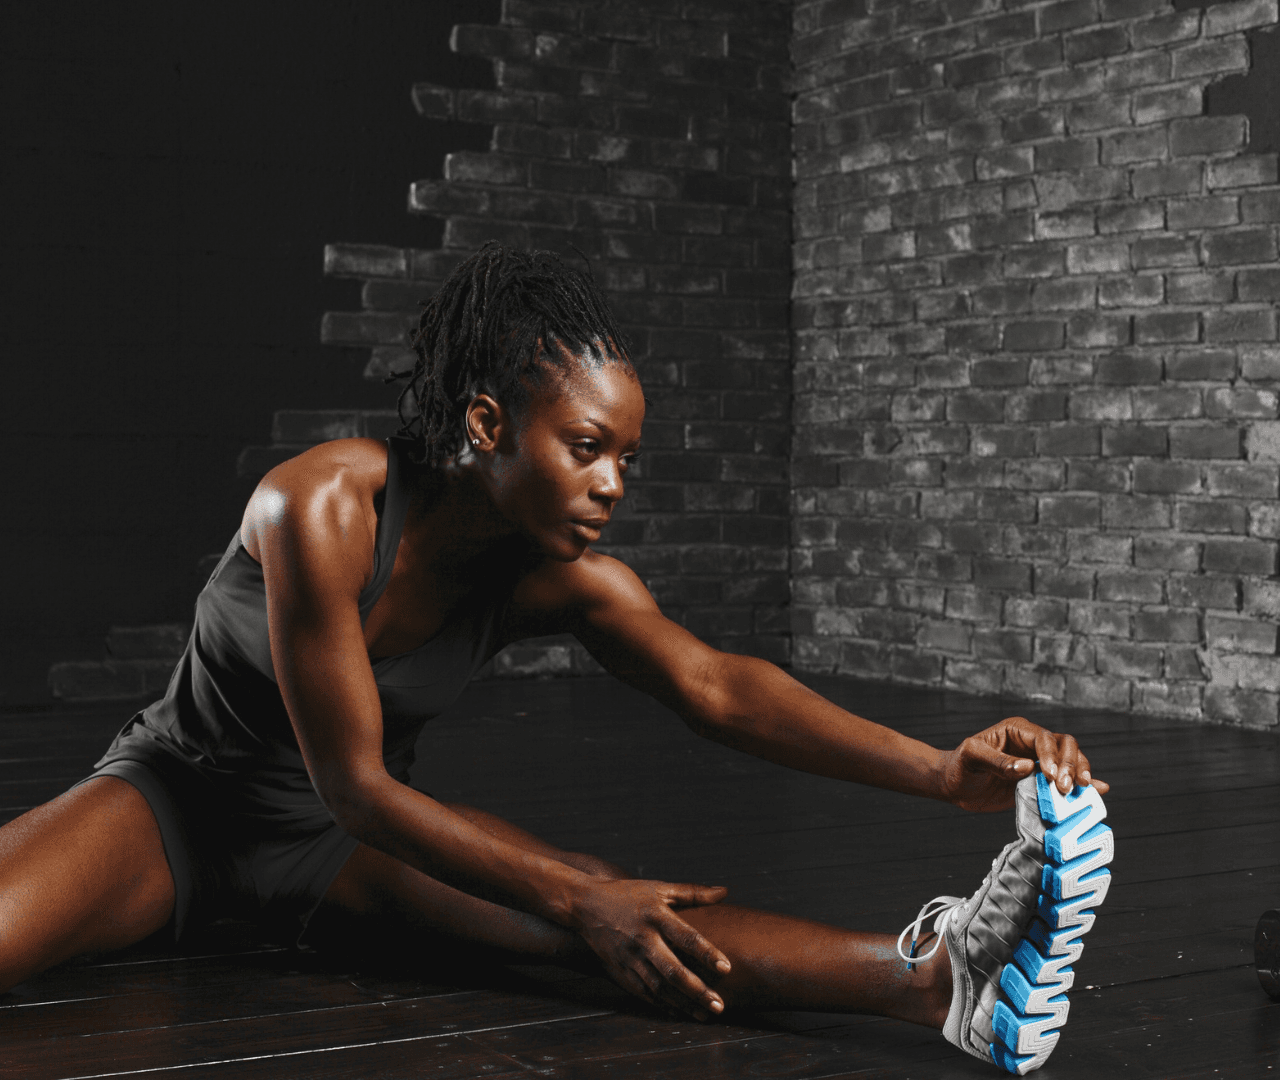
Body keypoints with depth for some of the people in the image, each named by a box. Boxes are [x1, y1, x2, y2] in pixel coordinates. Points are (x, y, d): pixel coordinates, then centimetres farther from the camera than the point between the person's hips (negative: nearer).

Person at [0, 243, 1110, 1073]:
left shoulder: (565, 579, -13)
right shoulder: (321, 505, -30)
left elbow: (719, 687, -25)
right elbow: (353, 782, -29)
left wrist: (942, 771, -39)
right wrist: (577, 903, -37)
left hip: (341, 835, 2)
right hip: (178, 794, -1)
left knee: (608, 905, -28)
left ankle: (943, 978, -43)